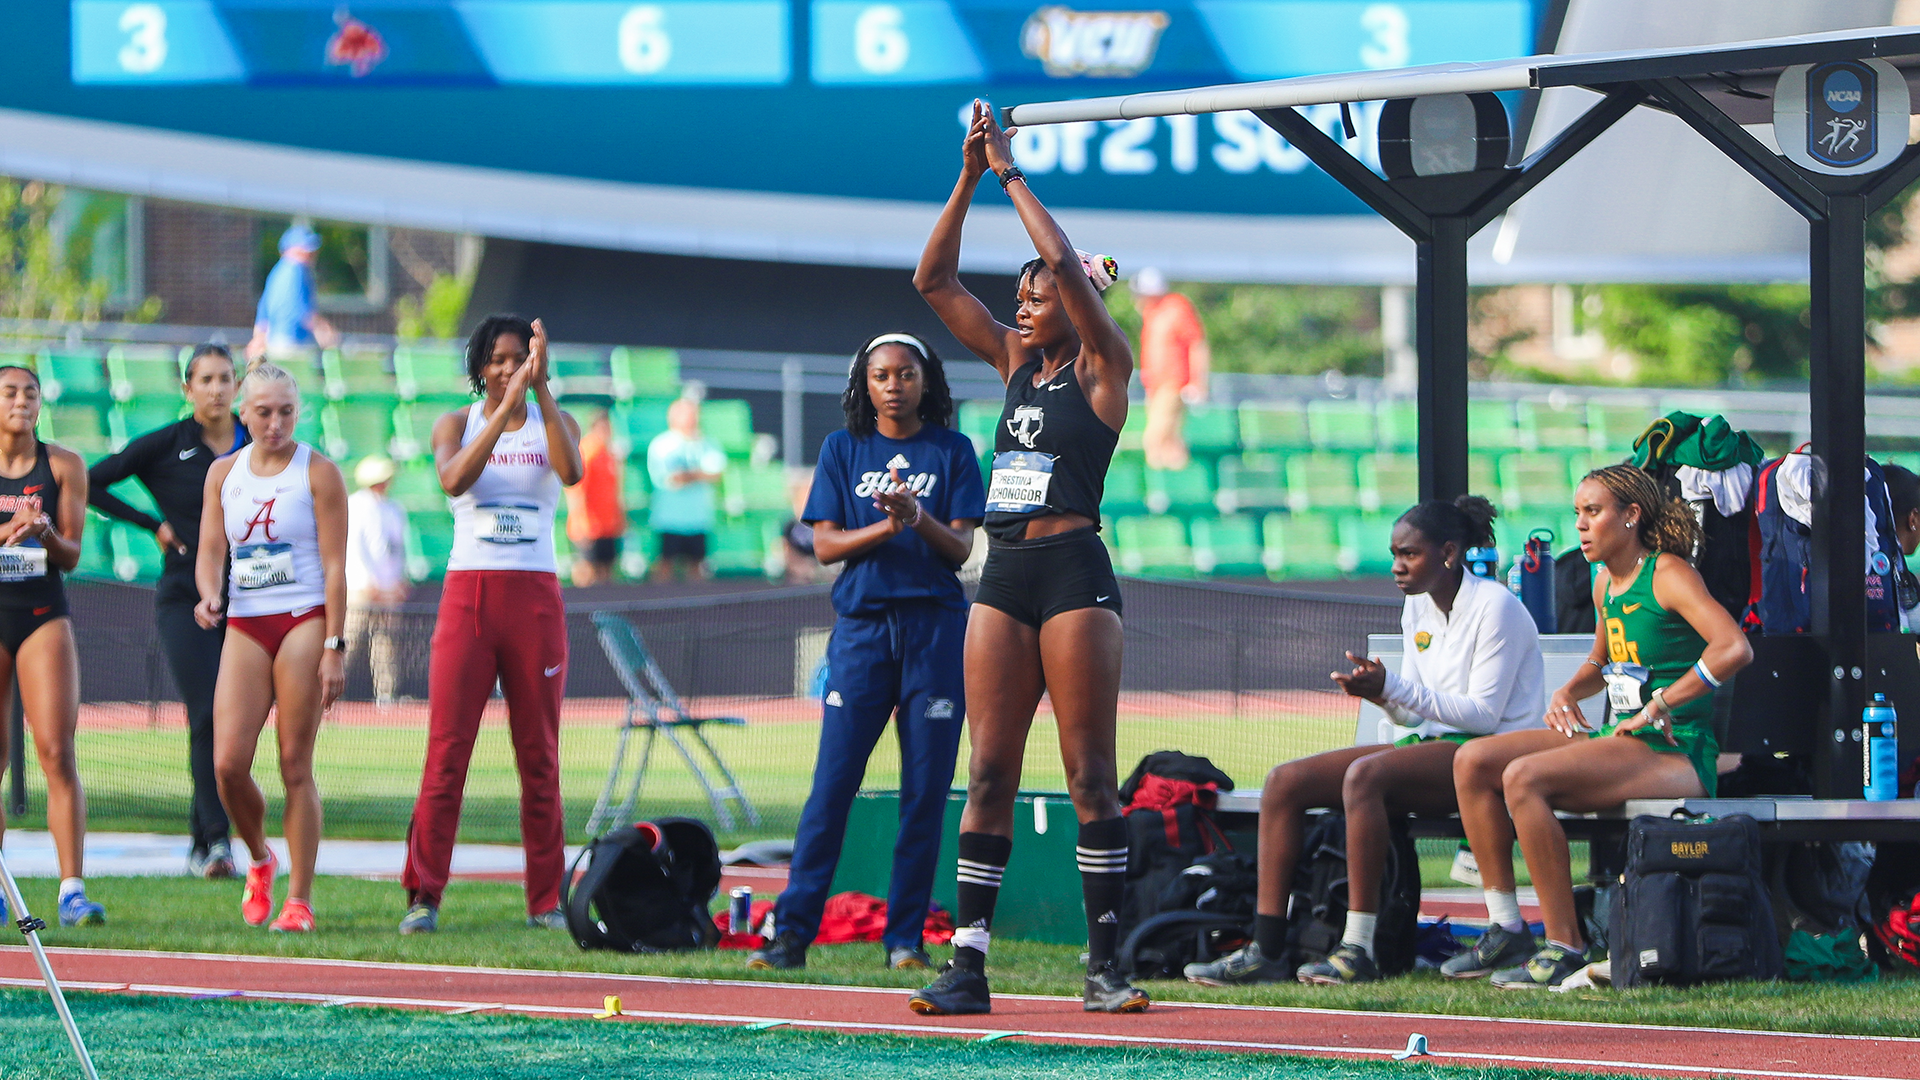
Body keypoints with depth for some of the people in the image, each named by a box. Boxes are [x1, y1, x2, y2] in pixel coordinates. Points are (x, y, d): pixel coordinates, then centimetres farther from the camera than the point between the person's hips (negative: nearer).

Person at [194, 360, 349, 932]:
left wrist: (334, 647, -10)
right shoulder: (224, 473, 12)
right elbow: (210, 549, 12)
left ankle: (299, 900, 1)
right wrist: (209, 595, -11)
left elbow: (334, 564, -4)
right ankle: (260, 859, 21)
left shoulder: (318, 472, -1)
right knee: (227, 763, -7)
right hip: (244, 626, 4)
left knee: (295, 766, -5)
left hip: (305, 621, -4)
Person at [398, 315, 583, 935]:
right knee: (446, 750, -7)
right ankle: (423, 896, -5)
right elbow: (454, 478, -15)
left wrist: (541, 388, -21)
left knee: (539, 755, 3)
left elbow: (571, 471, -15)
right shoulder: (457, 424, 7)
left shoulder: (552, 424, 8)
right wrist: (505, 408, -21)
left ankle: (545, 901, 9)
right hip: (468, 596, -1)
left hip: (535, 598, 1)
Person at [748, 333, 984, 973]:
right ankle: (791, 932, -6)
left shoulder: (952, 451, 7)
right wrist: (888, 526, -13)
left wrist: (918, 517, -19)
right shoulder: (842, 450, 10)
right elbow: (825, 544, 3)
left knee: (925, 789, -1)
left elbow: (960, 548, 0)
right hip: (862, 625, 0)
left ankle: (905, 937, 5)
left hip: (935, 627, 0)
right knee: (832, 783, -6)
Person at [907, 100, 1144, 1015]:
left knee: (1090, 771, -6)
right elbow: (935, 280, 13)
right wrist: (971, 178, 4)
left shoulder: (1102, 364, -1)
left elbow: (1071, 269, -15)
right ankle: (967, 961, 1)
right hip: (1003, 578, 6)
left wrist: (1011, 173, -8)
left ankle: (1105, 965, -4)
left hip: (1073, 573, -6)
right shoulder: (1015, 359, 16)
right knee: (988, 770, 2)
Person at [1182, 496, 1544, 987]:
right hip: (1430, 744, 9)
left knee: (1365, 774, -35)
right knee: (1285, 781, -8)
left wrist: (1393, 688, -21)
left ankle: (1359, 950, -35)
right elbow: (1415, 715, 15)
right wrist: (1382, 696, -8)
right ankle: (1267, 950, -15)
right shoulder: (1417, 607, 14)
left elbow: (1484, 712, -16)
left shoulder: (1494, 606, -10)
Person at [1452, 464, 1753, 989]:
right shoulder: (1606, 582, 15)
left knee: (1524, 778, -29)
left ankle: (1565, 946, -24)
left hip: (1675, 756, -9)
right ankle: (1503, 926, -1)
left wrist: (1658, 707, -22)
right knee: (1472, 761, -1)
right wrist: (1568, 694, 12)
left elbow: (1734, 649, -26)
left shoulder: (1668, 574, -10)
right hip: (1619, 739, 9)